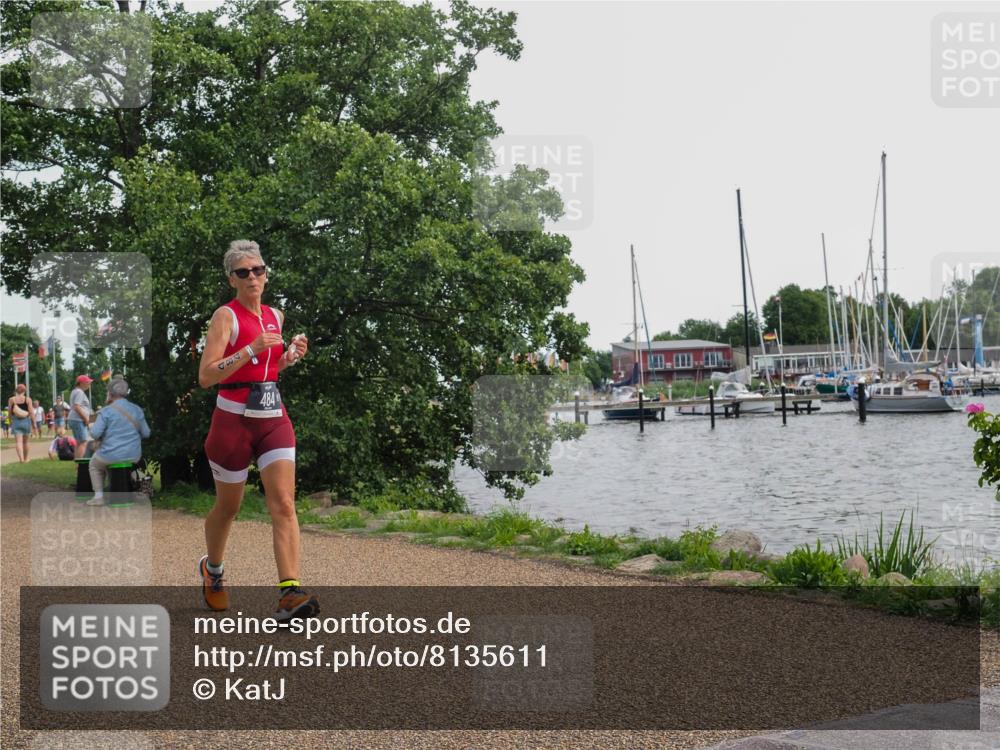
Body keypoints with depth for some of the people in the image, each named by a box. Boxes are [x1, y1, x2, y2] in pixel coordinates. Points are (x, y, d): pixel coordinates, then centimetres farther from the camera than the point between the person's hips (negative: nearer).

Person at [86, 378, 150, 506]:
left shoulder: (106, 411, -11)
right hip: (134, 456, 4)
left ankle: (98, 496, 17)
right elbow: (146, 433, 6)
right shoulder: (137, 410, 2)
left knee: (95, 464, 28)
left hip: (112, 455, -4)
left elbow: (95, 434, -16)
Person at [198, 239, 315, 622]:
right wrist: (251, 349, -23)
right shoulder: (226, 316, -8)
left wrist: (290, 357, 5)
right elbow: (205, 377, -16)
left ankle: (289, 593, -18)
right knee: (228, 507, 12)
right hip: (233, 419, -4)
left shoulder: (275, 317, 11)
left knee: (284, 504, -12)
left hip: (274, 418, 4)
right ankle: (212, 569, 40)